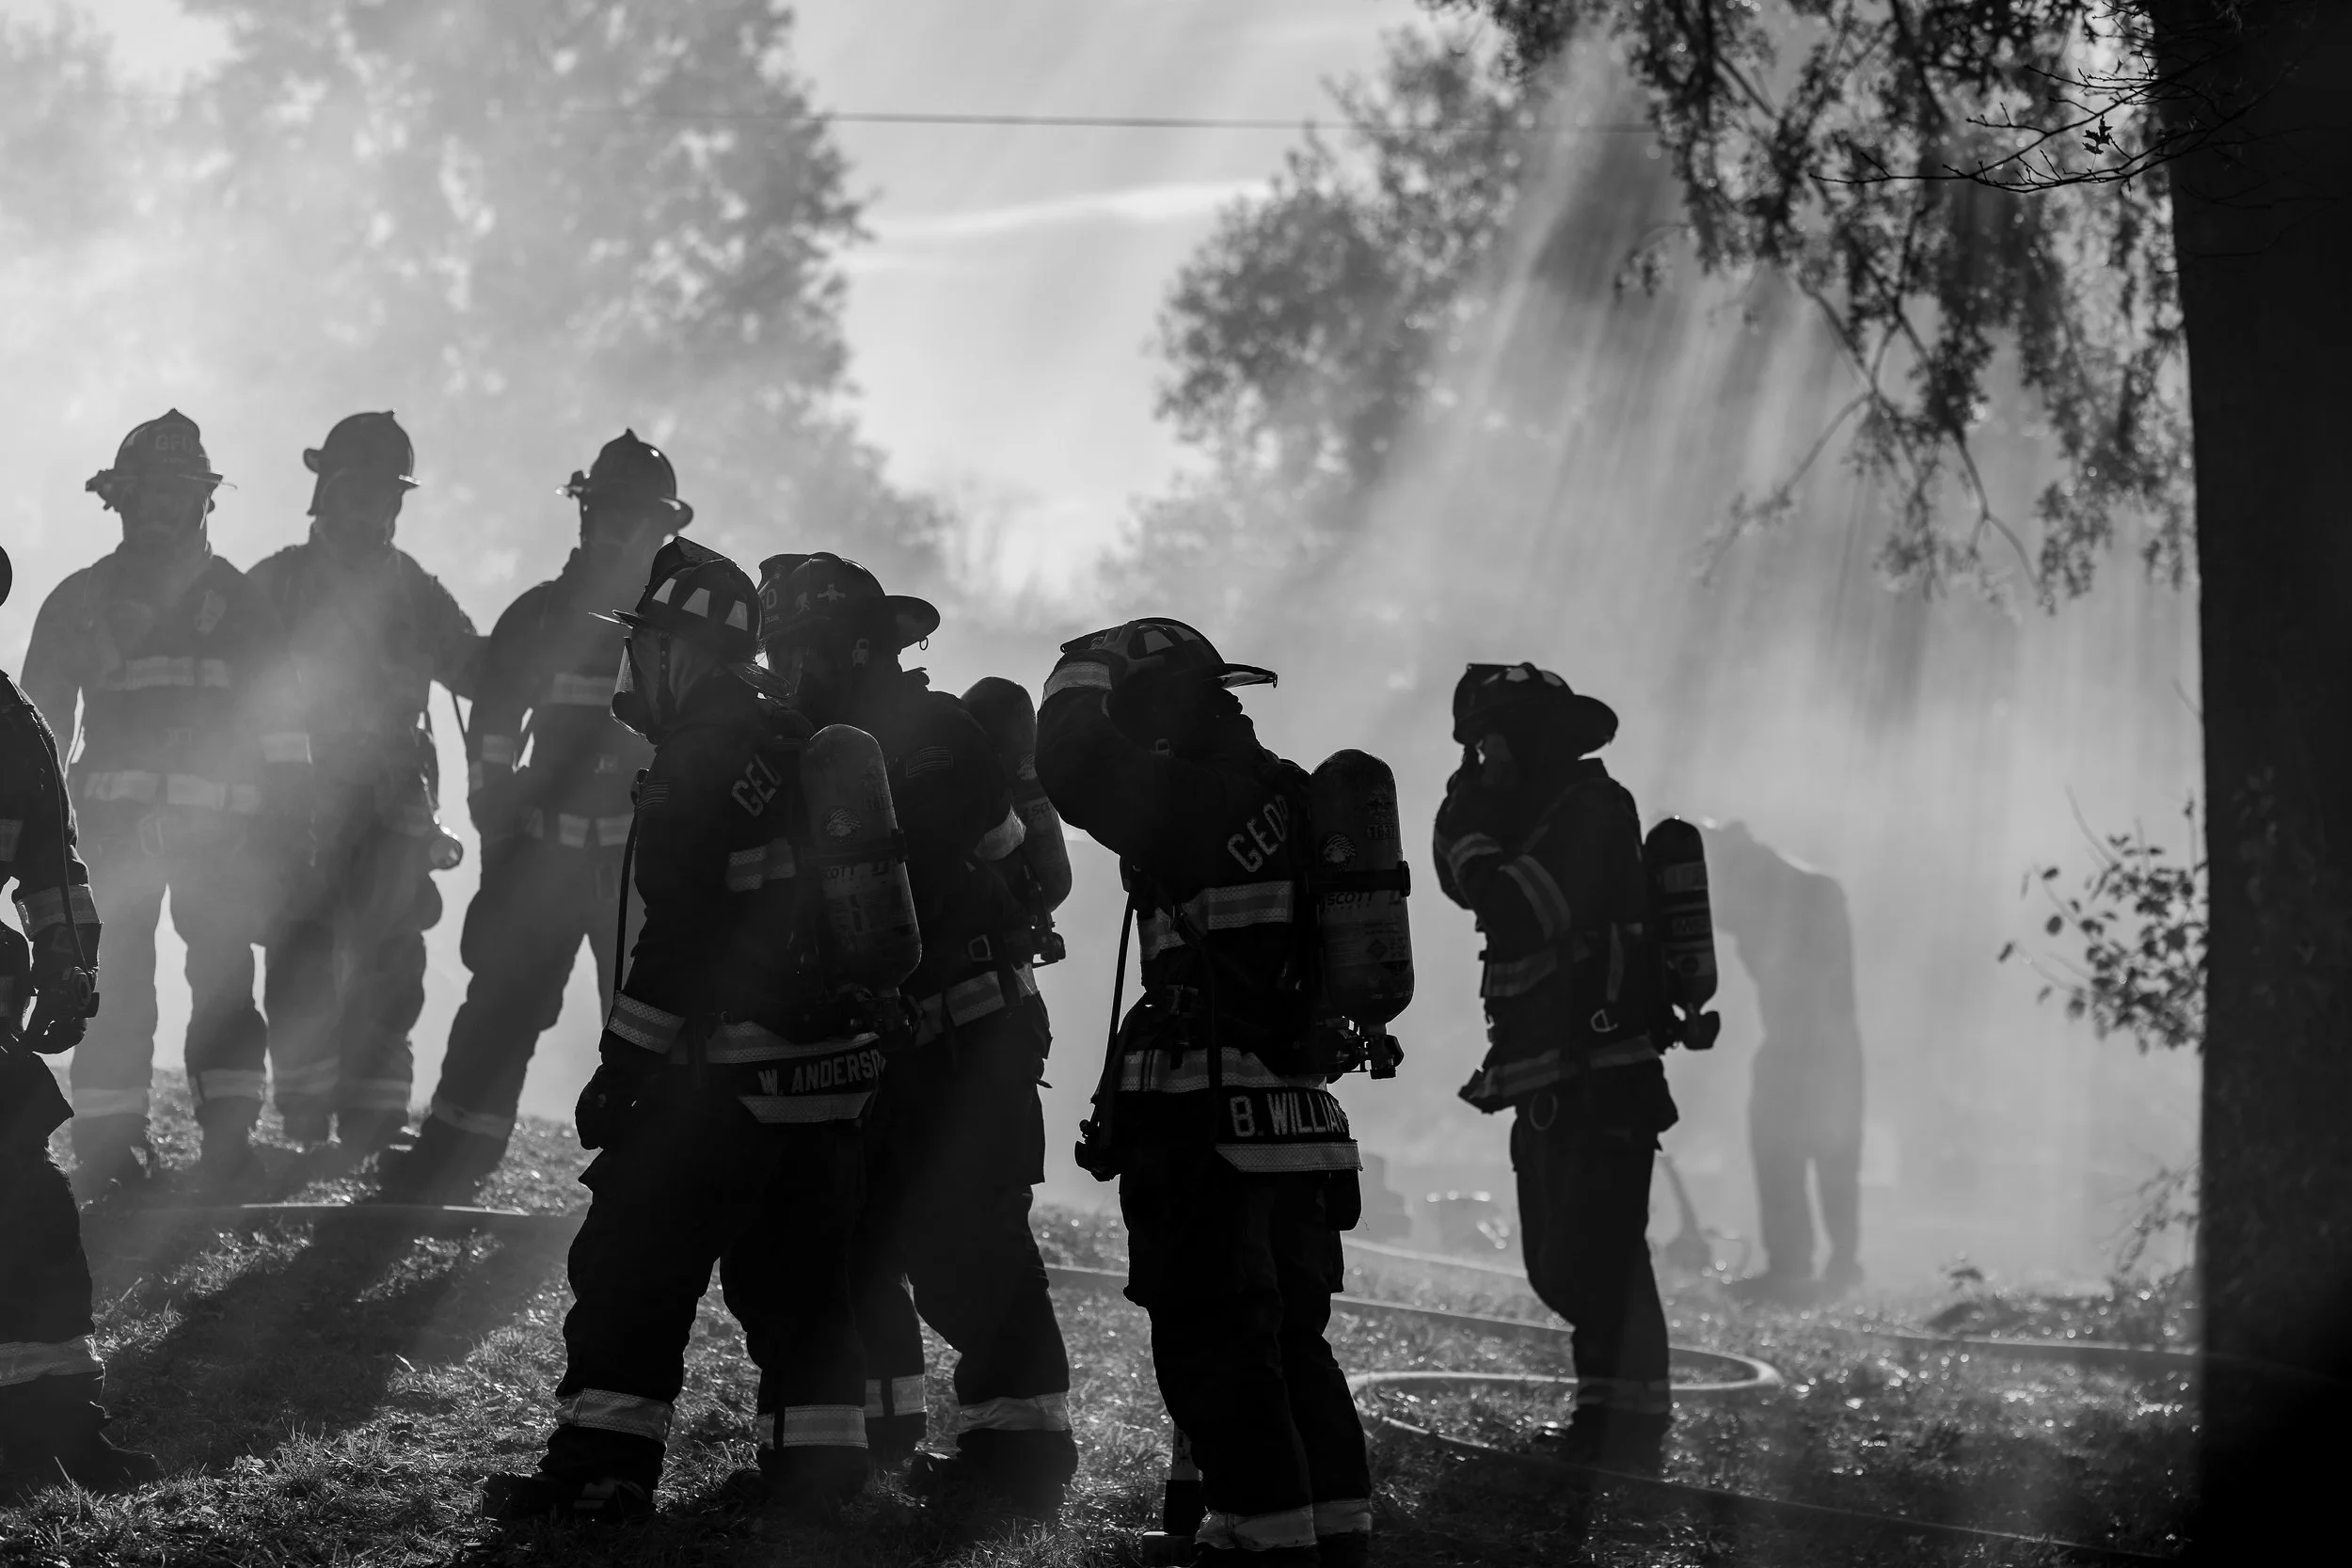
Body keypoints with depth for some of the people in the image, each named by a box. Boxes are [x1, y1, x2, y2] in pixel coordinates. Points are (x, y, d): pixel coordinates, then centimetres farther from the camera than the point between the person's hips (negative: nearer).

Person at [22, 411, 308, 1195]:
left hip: (222, 819, 0)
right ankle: (108, 1139, -4)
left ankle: (229, 1132, -6)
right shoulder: (81, 601, 12)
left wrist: (288, 810, 4)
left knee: (223, 975, -7)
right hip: (117, 818, 0)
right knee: (116, 977, -6)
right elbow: (41, 720, 12)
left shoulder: (236, 601, 13)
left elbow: (279, 720, 11)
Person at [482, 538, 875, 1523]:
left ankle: (601, 1467, 1)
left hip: (734, 1065, -8)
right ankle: (818, 1467, 15)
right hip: (838, 1062, 9)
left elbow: (682, 933, -18)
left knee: (636, 1259, 0)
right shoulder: (789, 742, 15)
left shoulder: (703, 756, -13)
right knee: (798, 1274, 14)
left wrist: (620, 1064, -12)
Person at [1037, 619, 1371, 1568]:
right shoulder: (1280, 795, 15)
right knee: (1294, 1346, 15)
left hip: (1209, 1125, -10)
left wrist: (1085, 671, -7)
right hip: (1297, 1123, 10)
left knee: (1212, 1346, -6)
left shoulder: (1200, 800, -13)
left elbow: (1075, 769, -21)